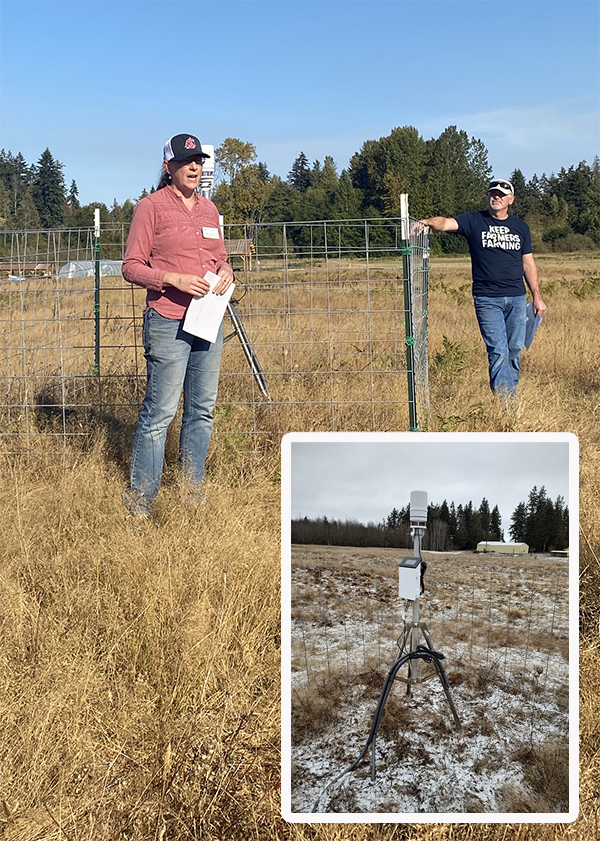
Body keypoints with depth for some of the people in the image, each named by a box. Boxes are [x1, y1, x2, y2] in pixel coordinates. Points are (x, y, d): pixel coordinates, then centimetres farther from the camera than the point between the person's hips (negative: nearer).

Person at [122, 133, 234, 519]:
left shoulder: (209, 209, 15)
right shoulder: (151, 206, -3)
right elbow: (131, 266, -6)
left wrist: (226, 272, 1)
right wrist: (175, 279, -20)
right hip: (168, 324, -7)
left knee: (203, 410, 11)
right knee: (161, 412, -6)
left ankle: (192, 491, 24)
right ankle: (140, 498, 5)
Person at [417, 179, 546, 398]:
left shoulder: (520, 227, 13)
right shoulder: (474, 221, 2)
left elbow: (528, 264, 17)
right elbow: (446, 223, -15)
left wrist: (536, 296, 15)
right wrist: (428, 222, -37)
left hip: (517, 298, 4)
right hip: (487, 299, -4)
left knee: (514, 351, 7)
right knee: (498, 352, -10)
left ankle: (512, 399, 20)